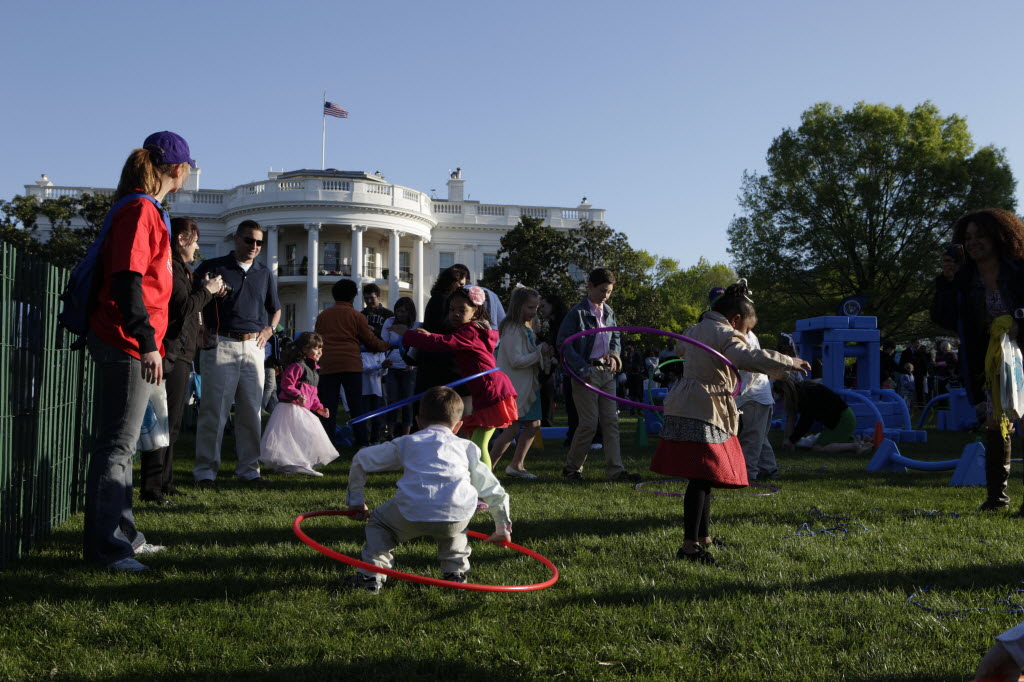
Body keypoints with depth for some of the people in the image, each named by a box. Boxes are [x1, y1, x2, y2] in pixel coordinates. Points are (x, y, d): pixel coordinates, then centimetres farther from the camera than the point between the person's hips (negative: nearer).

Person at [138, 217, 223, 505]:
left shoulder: (181, 269, 23)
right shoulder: (171, 269, -11)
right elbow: (183, 307, -20)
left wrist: (206, 290, 13)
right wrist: (206, 290, -7)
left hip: (181, 356, 11)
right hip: (173, 354, -11)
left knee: (171, 425, 15)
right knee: (166, 422, -11)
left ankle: (164, 482, 23)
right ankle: (151, 488, -9)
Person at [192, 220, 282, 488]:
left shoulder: (265, 274, 18)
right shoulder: (213, 268, 4)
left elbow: (275, 309, 29)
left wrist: (269, 329, 11)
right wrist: (202, 331, -8)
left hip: (253, 346, 4)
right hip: (220, 345, -4)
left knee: (251, 411, 4)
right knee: (214, 409, -6)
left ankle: (248, 468, 12)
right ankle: (205, 470, -1)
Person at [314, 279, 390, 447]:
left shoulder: (322, 316, 11)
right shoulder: (356, 316, 2)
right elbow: (370, 340, 7)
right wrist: (385, 345, 26)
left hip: (327, 365, 2)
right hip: (351, 364, -2)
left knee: (329, 406, 4)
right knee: (356, 404, 4)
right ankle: (362, 441, 3)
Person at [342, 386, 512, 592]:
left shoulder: (407, 443, 28)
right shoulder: (466, 447, 30)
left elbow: (360, 459, 33)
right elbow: (494, 490, 34)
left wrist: (356, 501, 44)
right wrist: (502, 530, 46)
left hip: (413, 514, -2)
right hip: (458, 517, 2)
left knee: (379, 522, 28)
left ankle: (371, 576, 18)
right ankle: (455, 572, 30)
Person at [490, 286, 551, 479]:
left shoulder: (527, 329, 15)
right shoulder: (512, 330, -16)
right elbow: (516, 361, -23)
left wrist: (544, 354, 3)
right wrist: (539, 352, -15)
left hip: (528, 386, 10)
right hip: (514, 388, -10)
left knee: (533, 425, 11)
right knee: (513, 429, -9)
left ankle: (516, 465, 20)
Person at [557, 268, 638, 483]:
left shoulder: (608, 312, 13)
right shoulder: (577, 312, -8)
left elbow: (615, 336, 25)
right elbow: (564, 343, -11)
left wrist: (614, 354, 4)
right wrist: (582, 369, -15)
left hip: (607, 372, 7)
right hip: (587, 373, -7)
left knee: (611, 421, 5)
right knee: (589, 423, -6)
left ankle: (615, 470, 8)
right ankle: (571, 467, 11)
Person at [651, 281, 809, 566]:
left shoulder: (697, 330, 19)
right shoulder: (725, 335, -11)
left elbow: (680, 347, 41)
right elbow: (750, 357, -28)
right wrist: (791, 362, -21)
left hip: (684, 407, 10)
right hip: (702, 411, -10)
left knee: (704, 477, 18)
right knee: (701, 477, -11)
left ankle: (703, 537, 28)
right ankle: (689, 545, -12)